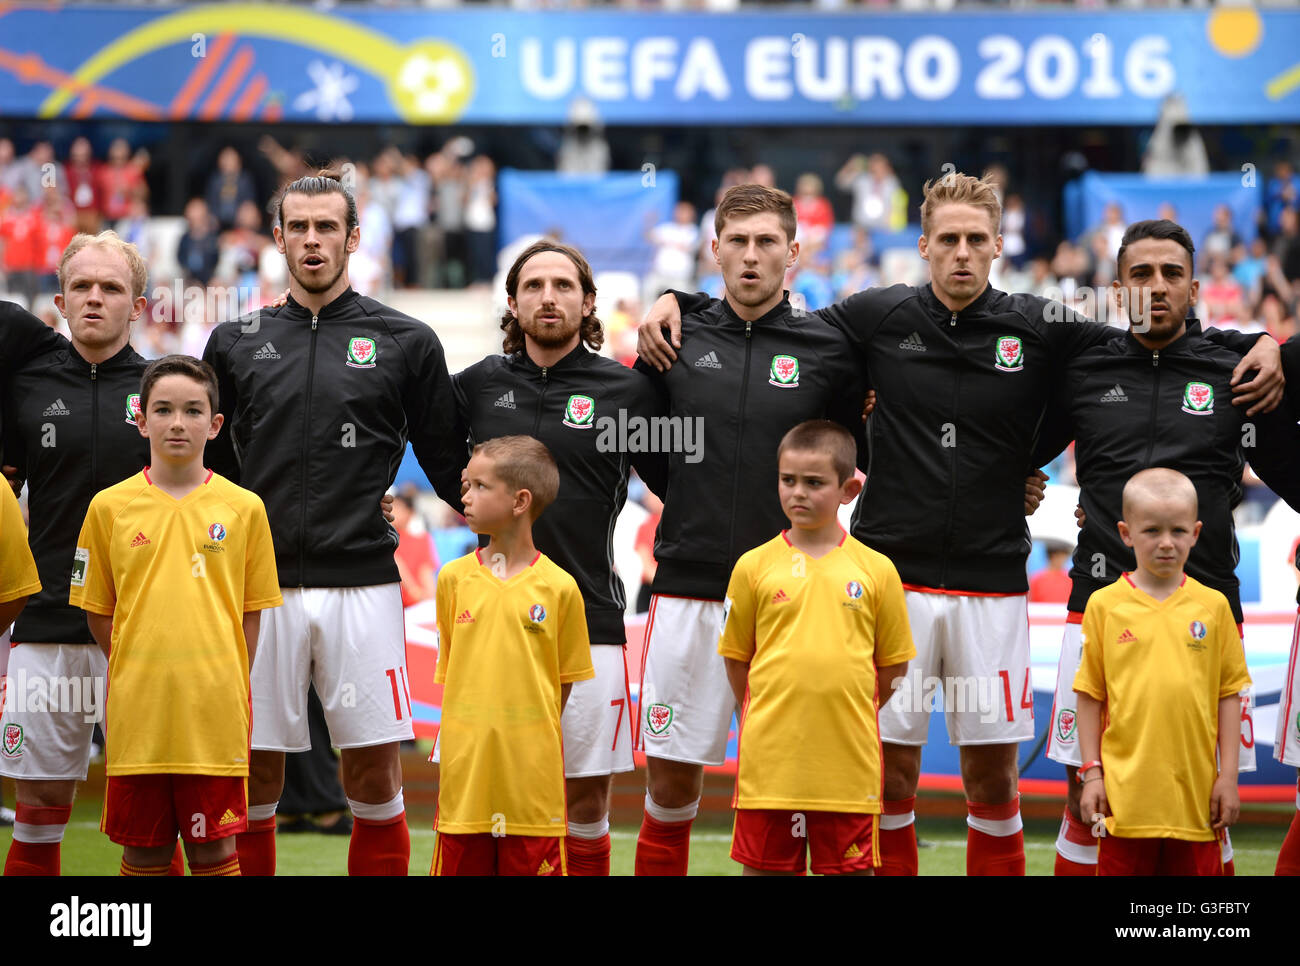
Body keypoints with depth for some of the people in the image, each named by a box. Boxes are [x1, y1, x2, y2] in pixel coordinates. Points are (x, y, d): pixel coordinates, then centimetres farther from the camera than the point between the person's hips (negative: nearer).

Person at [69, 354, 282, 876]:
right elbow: (98, 611, 9)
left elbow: (251, 612, 7)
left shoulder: (243, 508, 3)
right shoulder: (110, 506, 4)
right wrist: (136, 676, 3)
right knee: (143, 853, 6)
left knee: (214, 849, 2)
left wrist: (229, 687, -1)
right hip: (137, 715, 1)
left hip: (215, 715, -1)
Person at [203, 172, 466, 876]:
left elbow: (448, 464, 10)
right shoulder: (235, 342, 11)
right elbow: (207, 465, 17)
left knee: (376, 777, -1)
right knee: (251, 780, 3)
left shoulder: (405, 342, 5)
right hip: (260, 585, 1)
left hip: (363, 582, -1)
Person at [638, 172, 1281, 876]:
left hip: (992, 586, 0)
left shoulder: (1042, 329, 0)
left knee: (993, 779, 5)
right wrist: (672, 302, 1)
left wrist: (1260, 344, -8)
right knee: (888, 773, 2)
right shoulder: (878, 316, 1)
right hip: (890, 578, 0)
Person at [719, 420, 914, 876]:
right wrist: (769, 721, 6)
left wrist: (853, 721, 5)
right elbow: (736, 658, 8)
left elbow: (893, 667, 8)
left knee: (854, 868, 6)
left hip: (849, 764, 0)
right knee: (764, 867, 7)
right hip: (771, 758, 0)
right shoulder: (754, 566, 1)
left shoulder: (876, 570, 1)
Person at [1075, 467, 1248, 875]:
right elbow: (1090, 695, 3)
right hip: (1126, 792, -1)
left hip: (1195, 792, 1)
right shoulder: (1104, 605, 0)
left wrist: (1228, 776, 2)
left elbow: (1229, 693, 5)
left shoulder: (1213, 606, 3)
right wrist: (1091, 773, 0)